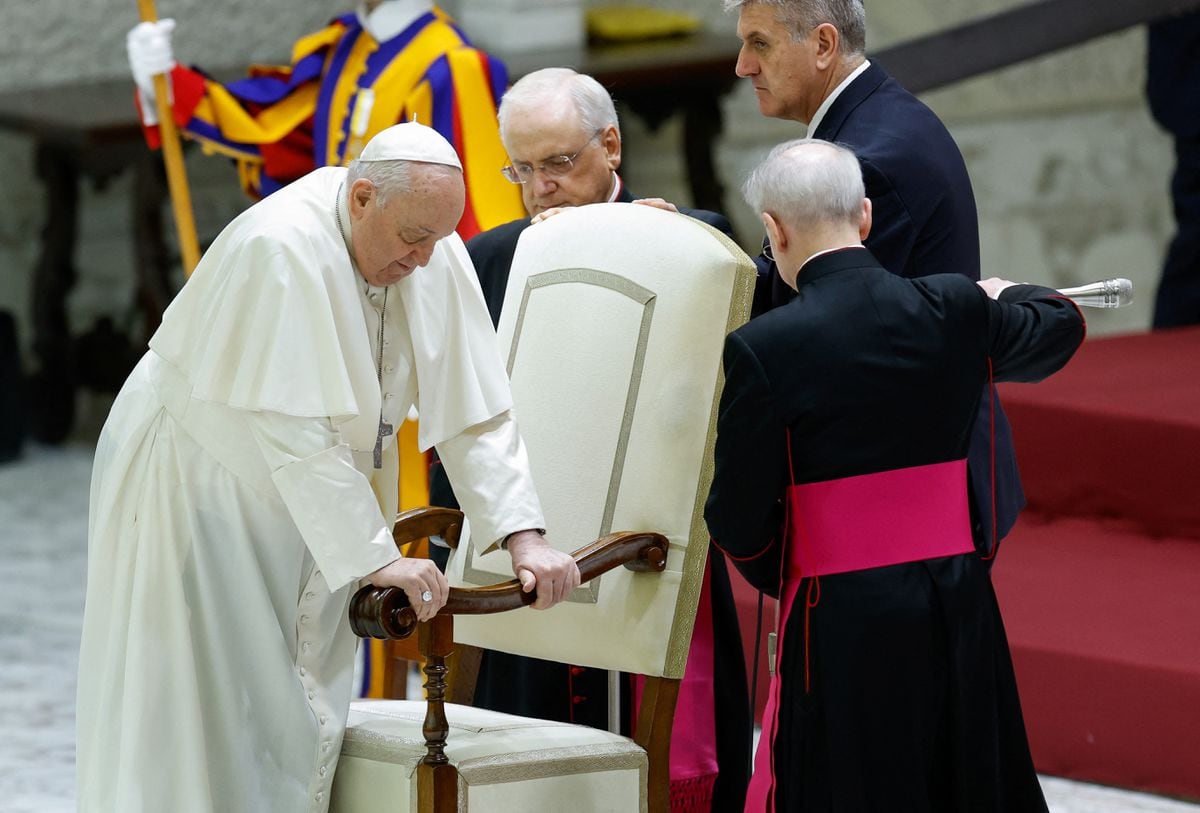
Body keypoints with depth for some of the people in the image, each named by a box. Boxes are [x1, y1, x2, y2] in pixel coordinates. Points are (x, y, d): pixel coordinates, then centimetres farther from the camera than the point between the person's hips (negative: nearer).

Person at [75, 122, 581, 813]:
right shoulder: (281, 248, -30)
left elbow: (474, 412, -8)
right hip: (198, 483, -7)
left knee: (297, 720, 6)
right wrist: (377, 557, -35)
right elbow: (294, 431, -33)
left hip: (308, 504, 7)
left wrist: (525, 536, -18)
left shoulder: (437, 252, -10)